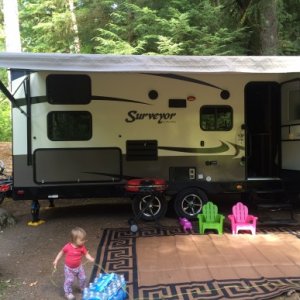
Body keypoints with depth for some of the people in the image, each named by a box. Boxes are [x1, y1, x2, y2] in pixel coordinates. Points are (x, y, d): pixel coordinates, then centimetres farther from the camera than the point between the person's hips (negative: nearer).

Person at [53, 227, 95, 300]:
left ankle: (83, 289, 41)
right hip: (69, 268, -3)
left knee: (83, 278, 14)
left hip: (79, 267, 3)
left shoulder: (82, 247, -18)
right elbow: (61, 253, -9)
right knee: (69, 280, 5)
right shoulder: (67, 247, -25)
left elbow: (86, 254, -15)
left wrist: (91, 259, -35)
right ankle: (68, 293, 30)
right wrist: (56, 261, -7)